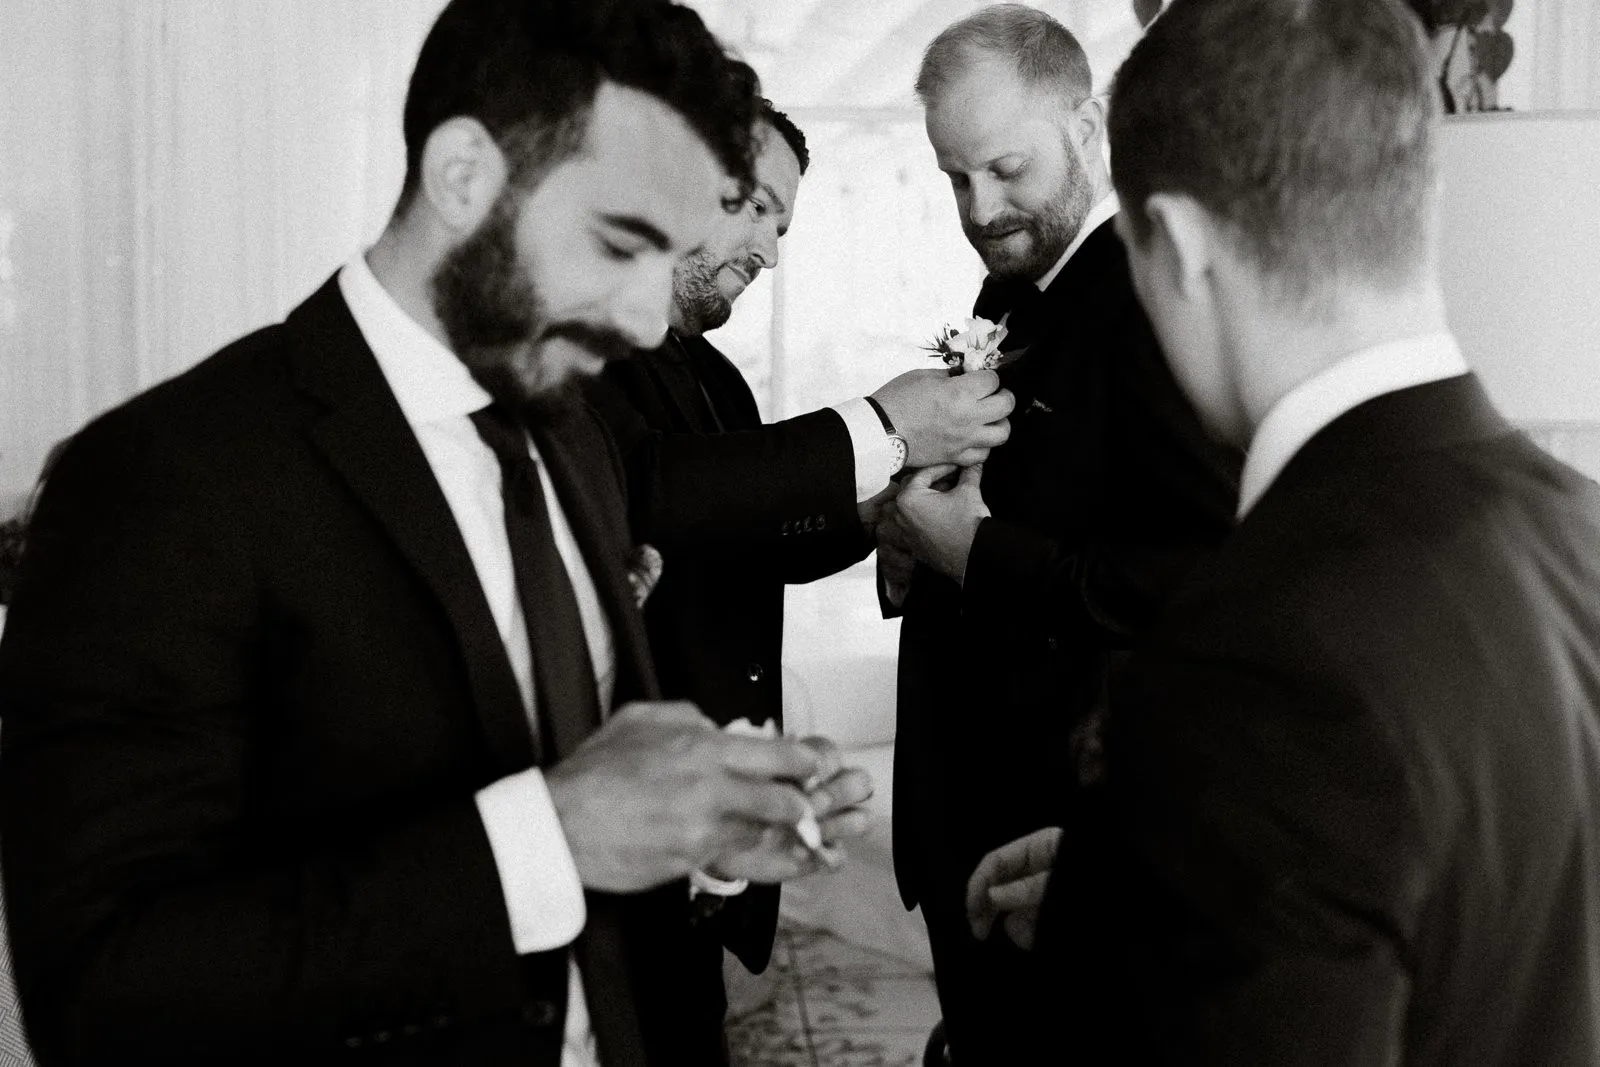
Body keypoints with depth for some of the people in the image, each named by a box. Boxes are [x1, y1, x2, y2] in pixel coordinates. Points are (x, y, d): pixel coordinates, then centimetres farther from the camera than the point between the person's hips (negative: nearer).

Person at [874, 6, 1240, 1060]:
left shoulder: (1158, 296, -18)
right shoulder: (1007, 297, 11)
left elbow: (1214, 574, -26)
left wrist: (979, 554, -22)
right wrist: (914, 550, -2)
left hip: (1074, 804, -8)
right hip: (967, 806, 8)